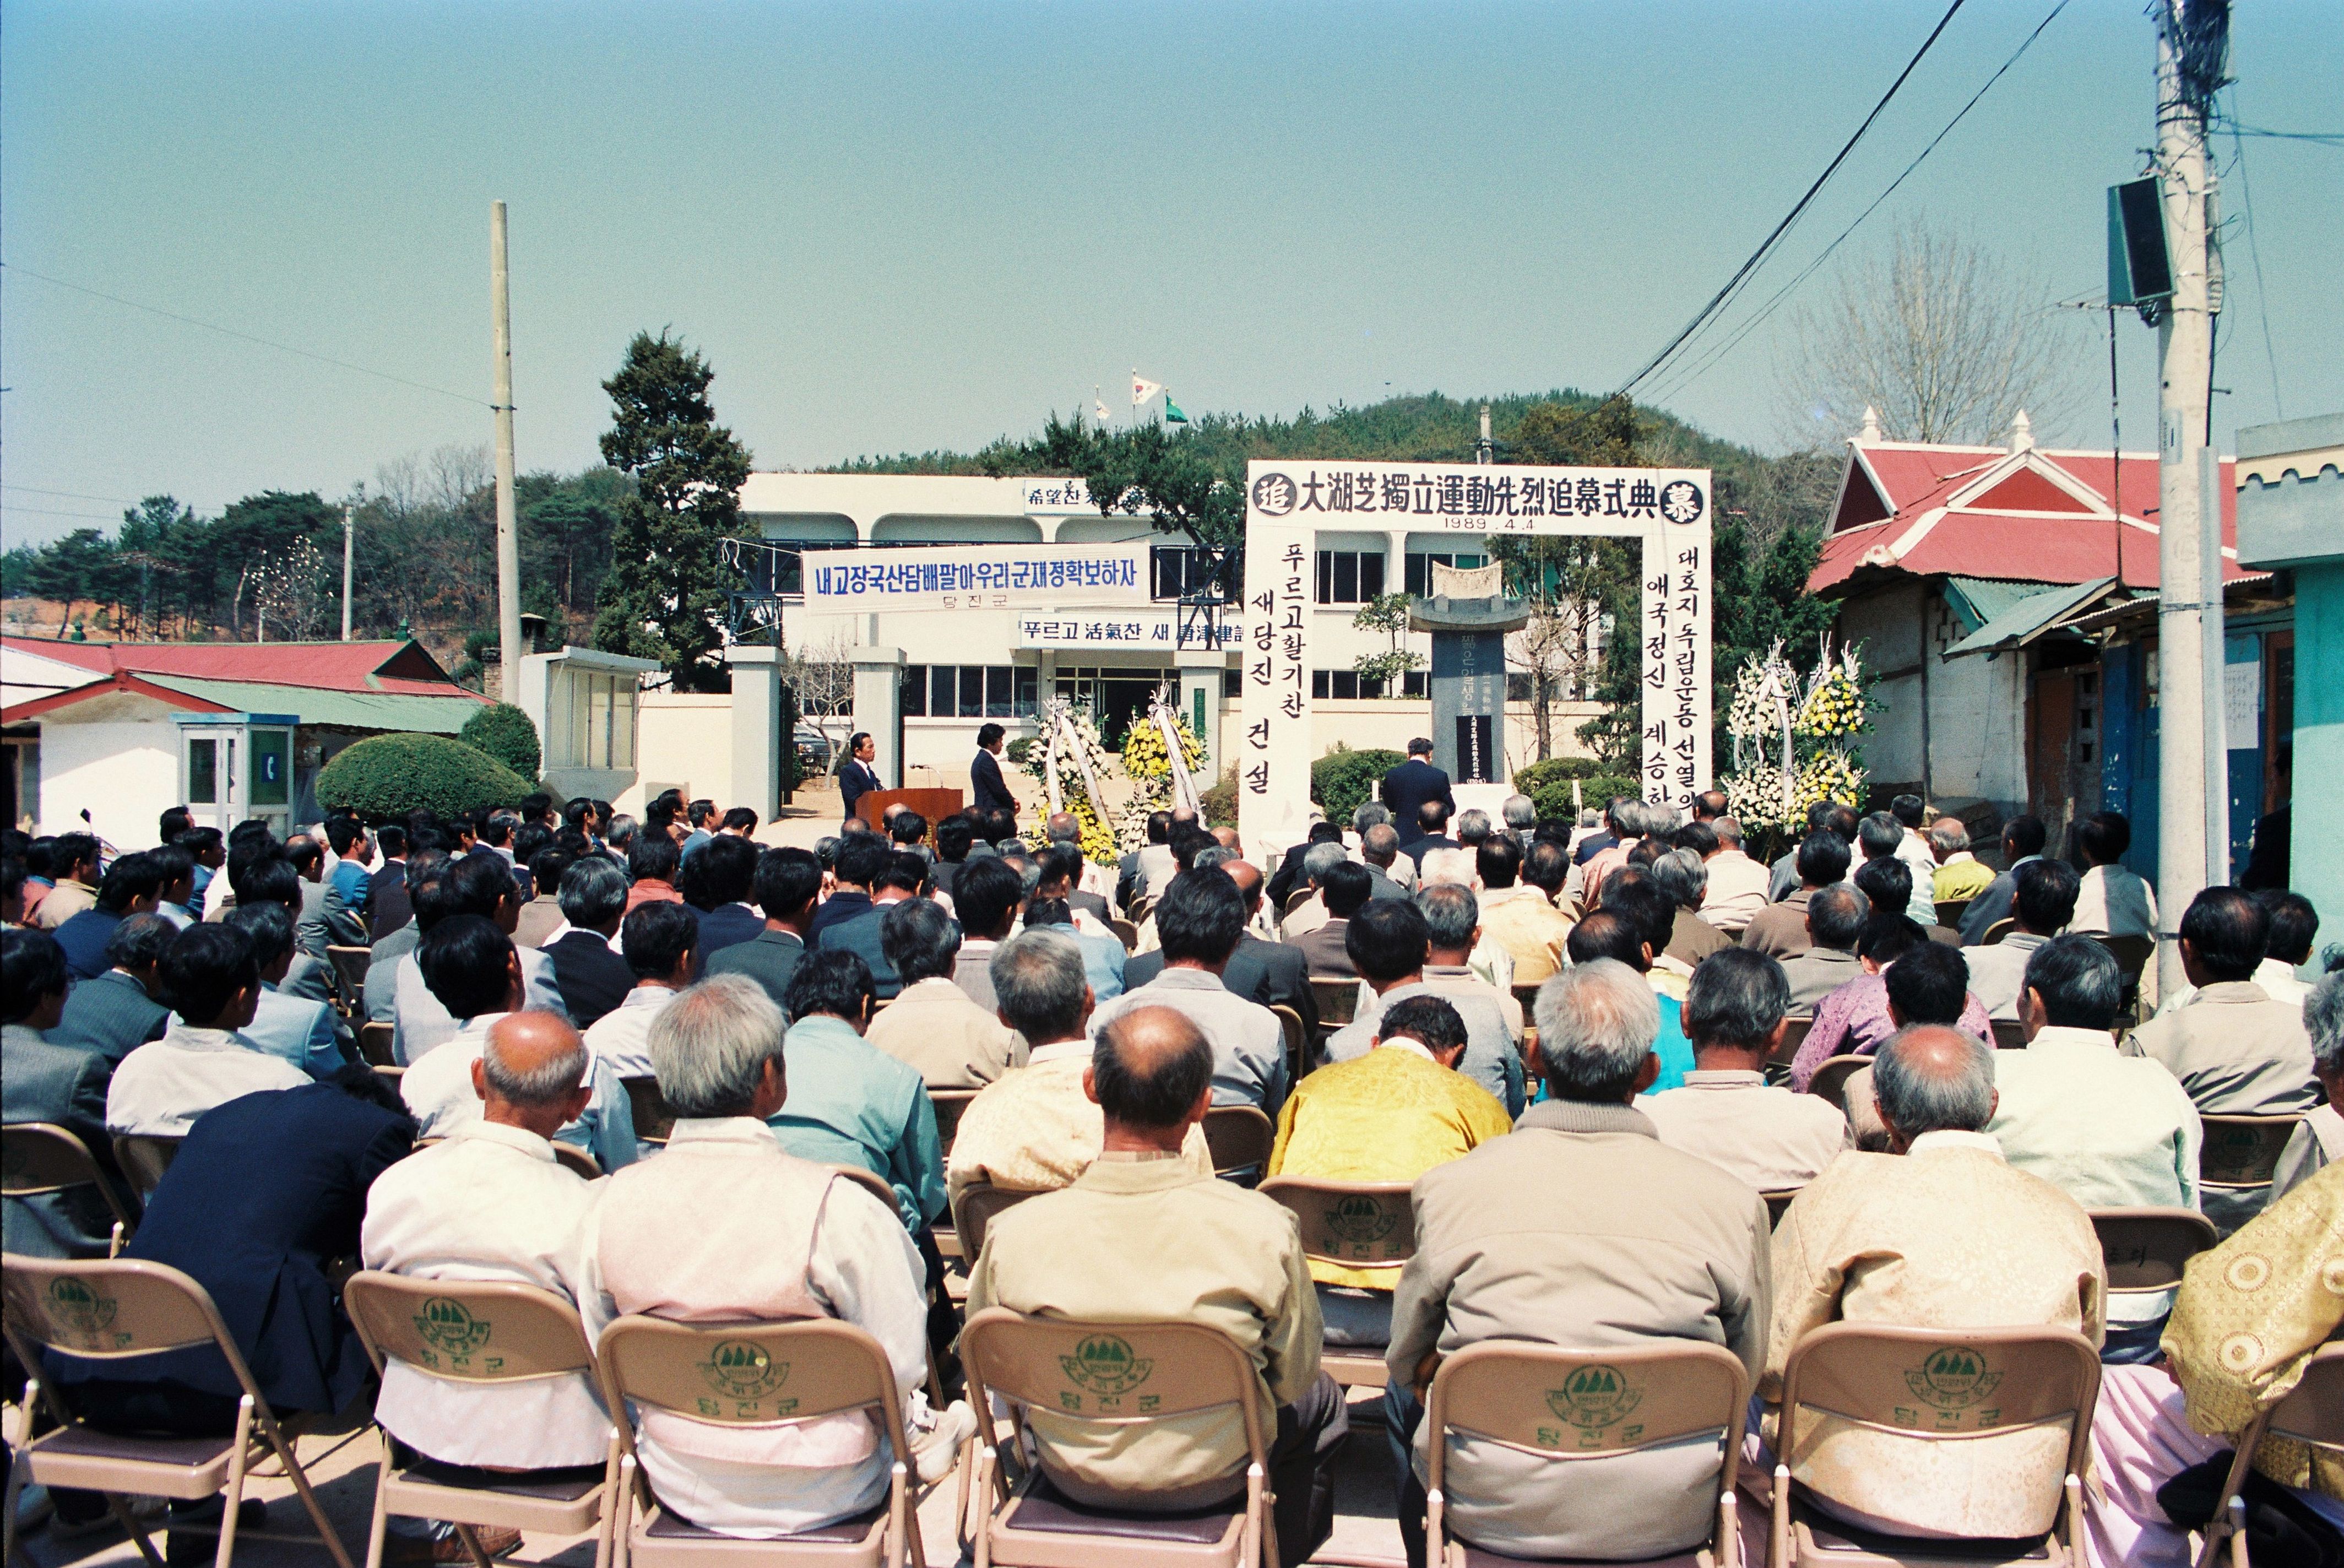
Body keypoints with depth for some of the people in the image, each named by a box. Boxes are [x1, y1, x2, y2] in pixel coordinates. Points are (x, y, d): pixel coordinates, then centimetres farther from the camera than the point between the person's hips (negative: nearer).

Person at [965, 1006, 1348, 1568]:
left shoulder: (1013, 1233, -25)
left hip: (1072, 1478, 2)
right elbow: (1294, 1379, -11)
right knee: (1322, 1402, 29)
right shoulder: (1263, 1230, -28)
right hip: (1211, 1481, -1)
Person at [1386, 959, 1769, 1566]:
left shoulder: (1451, 1187, -12)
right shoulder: (1731, 1203, -11)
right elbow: (1745, 1372, 3)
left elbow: (1410, 1363, 2)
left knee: (1404, 1395, 31)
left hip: (1493, 1515, 0)